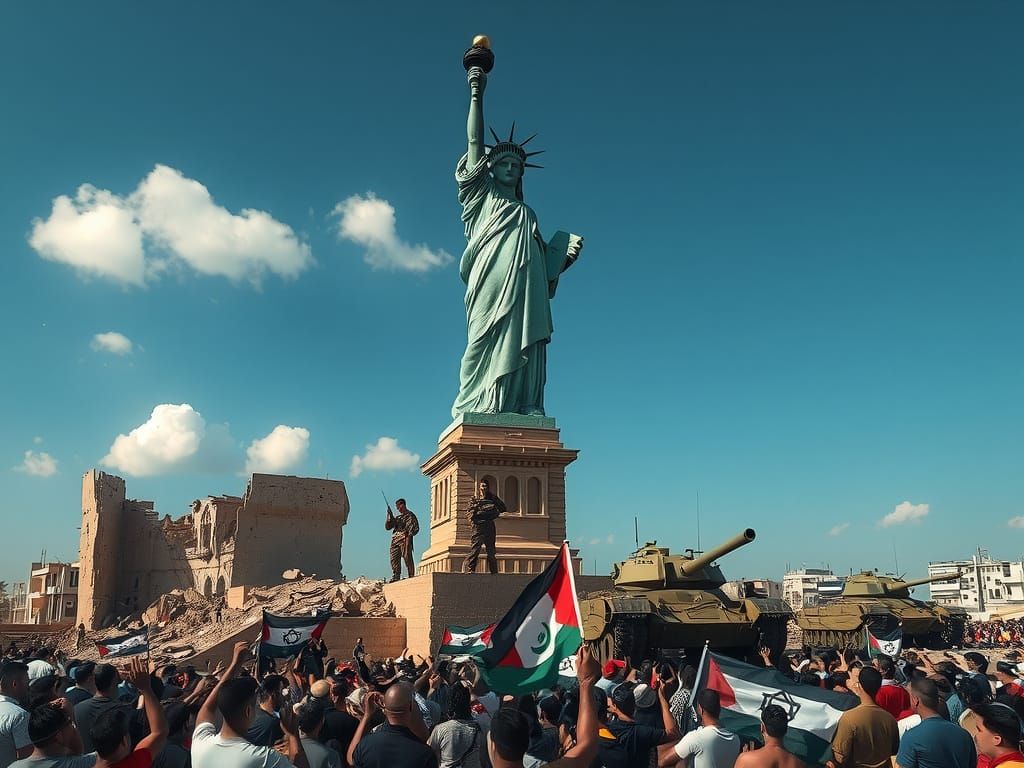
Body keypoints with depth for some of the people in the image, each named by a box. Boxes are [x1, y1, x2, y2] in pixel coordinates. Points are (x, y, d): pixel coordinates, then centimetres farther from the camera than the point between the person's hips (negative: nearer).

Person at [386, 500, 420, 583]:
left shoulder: (410, 515, 5)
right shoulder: (397, 517, 26)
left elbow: (415, 527, -4)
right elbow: (387, 527, 22)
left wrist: (409, 535, -17)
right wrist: (389, 516, 8)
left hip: (405, 539, -7)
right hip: (395, 540, 7)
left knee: (407, 559, -12)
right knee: (394, 559, 1)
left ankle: (411, 577, -13)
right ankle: (396, 577, 5)